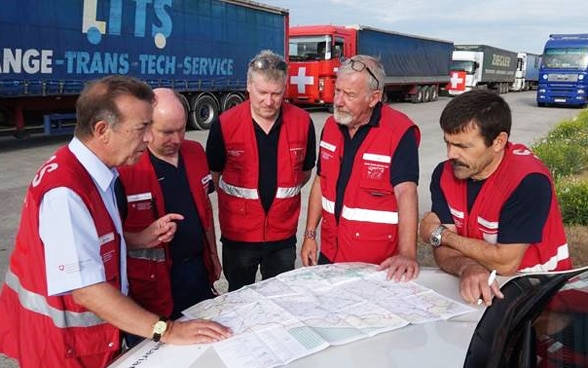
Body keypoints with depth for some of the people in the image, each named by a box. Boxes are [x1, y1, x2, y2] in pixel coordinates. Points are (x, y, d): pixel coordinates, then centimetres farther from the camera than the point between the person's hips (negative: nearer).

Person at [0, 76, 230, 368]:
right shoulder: (65, 192, -29)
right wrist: (165, 331, -31)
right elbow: (85, 289, -31)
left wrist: (140, 238, -2)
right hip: (64, 344, -8)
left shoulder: (93, 172, 1)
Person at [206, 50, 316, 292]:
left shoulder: (302, 122, -7)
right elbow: (214, 174, 1)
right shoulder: (224, 125, -13)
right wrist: (241, 200, 1)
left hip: (283, 236, 1)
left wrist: (281, 195, 2)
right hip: (238, 235, -1)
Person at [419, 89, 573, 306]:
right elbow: (443, 250, -7)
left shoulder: (529, 181, -20)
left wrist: (439, 234, -12)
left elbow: (505, 263, -20)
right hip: (482, 285, 4)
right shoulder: (444, 174, -4)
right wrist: (468, 268, -28)